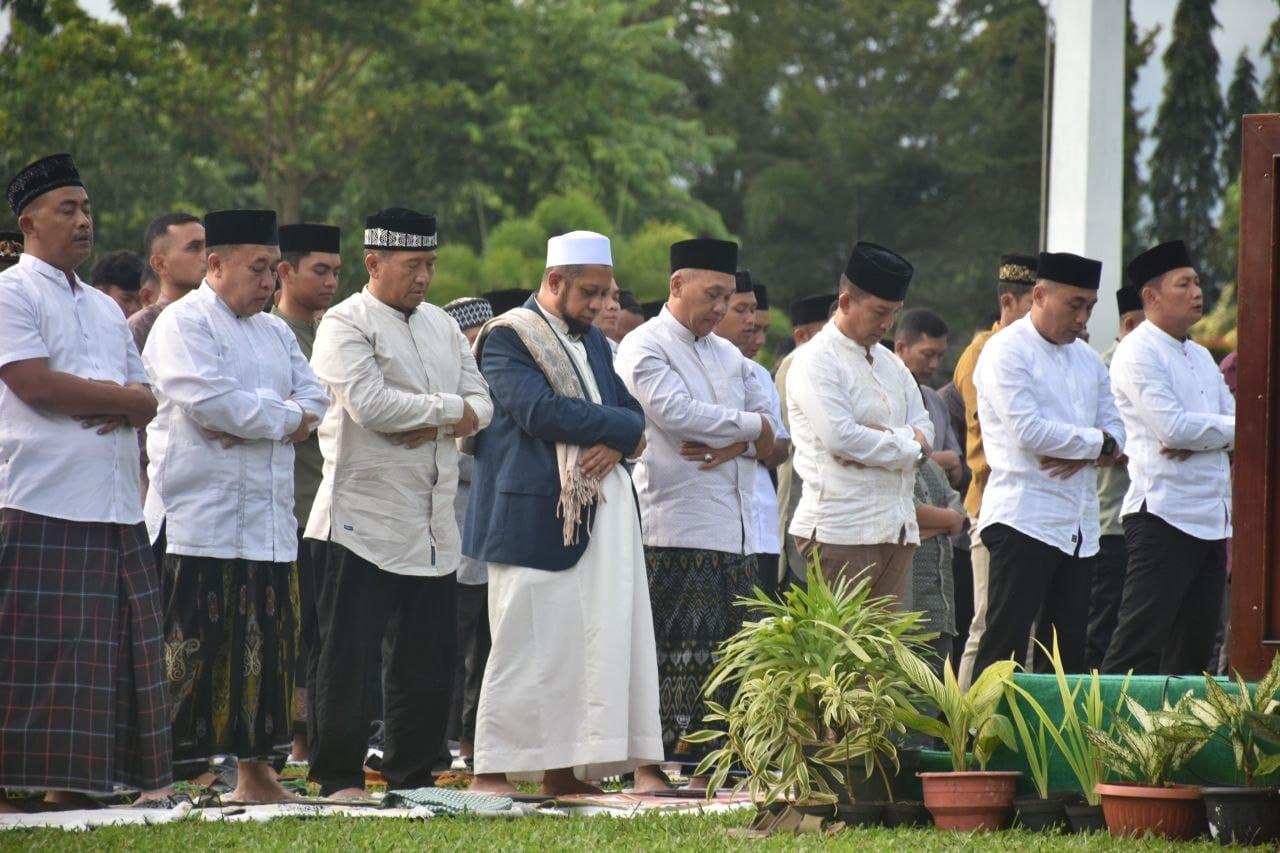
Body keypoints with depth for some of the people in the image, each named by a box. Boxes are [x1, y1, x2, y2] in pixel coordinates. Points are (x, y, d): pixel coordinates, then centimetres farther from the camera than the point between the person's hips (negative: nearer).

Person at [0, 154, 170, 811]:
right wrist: (123, 396, -4)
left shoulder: (105, 309, 23)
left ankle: (71, 788, 10)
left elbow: (146, 402, 19)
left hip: (115, 510, 7)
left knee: (102, 655, 5)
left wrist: (126, 407, -6)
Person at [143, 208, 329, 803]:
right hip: (199, 522, -7)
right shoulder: (183, 324, -5)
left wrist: (253, 423, -9)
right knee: (188, 649, -8)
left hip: (267, 523, 8)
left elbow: (312, 397, 10)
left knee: (266, 648, 8)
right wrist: (281, 418, -5)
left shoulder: (276, 332, 20)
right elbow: (209, 399, -19)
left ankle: (255, 771, 16)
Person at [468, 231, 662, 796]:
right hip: (534, 515, -8)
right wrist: (624, 429, -13)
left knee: (596, 642, 3)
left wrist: (616, 446, -9)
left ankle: (565, 769, 5)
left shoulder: (592, 341, 20)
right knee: (528, 646, -7)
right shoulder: (508, 338, -5)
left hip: (602, 512, 8)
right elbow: (538, 410, -19)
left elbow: (630, 408, 15)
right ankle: (491, 770, -1)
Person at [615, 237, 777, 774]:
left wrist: (736, 446, -7)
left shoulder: (729, 355, 22)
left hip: (737, 526, 8)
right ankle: (664, 754, -10)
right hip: (677, 527, -8)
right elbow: (675, 412, -17)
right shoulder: (644, 347, -2)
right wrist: (750, 427, -5)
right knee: (677, 648, -11)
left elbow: (770, 434, 16)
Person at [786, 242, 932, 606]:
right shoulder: (816, 361, -5)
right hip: (840, 531, -8)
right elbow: (839, 437, -17)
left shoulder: (891, 364, 21)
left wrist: (885, 438, -10)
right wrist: (908, 445, -4)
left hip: (896, 530, 8)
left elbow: (925, 432, 13)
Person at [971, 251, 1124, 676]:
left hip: (1079, 525, 8)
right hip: (1024, 520, -8)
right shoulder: (1006, 351, -6)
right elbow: (1027, 432, -17)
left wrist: (1090, 452, -10)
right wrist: (1094, 441, -5)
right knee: (1004, 642, -9)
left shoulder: (1087, 358, 18)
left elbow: (1116, 429, 14)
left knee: (1069, 651, 8)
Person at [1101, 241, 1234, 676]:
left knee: (1194, 648, 9)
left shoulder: (1201, 357, 19)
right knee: (1138, 645, -11)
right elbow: (1172, 427, -19)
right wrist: (1235, 427, -4)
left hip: (1213, 520, 8)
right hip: (1164, 514, -8)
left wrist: (1199, 439, -8)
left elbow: (1233, 427, 14)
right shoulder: (1138, 352, -8)